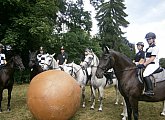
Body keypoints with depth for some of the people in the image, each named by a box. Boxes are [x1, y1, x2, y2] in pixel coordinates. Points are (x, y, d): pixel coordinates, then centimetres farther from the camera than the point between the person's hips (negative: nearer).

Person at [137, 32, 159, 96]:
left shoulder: (155, 48, -9)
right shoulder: (148, 48, 20)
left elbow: (152, 58, -18)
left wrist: (144, 64, -23)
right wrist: (142, 64, 10)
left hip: (153, 64, -10)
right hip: (148, 64, 10)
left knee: (145, 74, -29)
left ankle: (150, 91, -26)